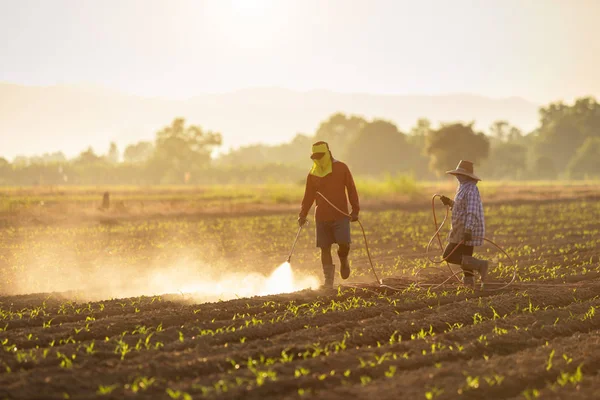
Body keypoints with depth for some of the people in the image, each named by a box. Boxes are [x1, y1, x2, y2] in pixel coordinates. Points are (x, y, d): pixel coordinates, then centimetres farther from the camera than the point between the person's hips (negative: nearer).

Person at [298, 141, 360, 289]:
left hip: (341, 215, -3)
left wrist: (355, 210, -1)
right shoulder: (313, 174, 9)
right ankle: (328, 281, 6)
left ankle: (344, 260, 19)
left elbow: (351, 189, 4)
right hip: (321, 217, 3)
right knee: (325, 248, -1)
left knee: (344, 244, -15)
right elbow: (308, 196, 14)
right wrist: (302, 215, 5)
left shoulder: (341, 168, 2)